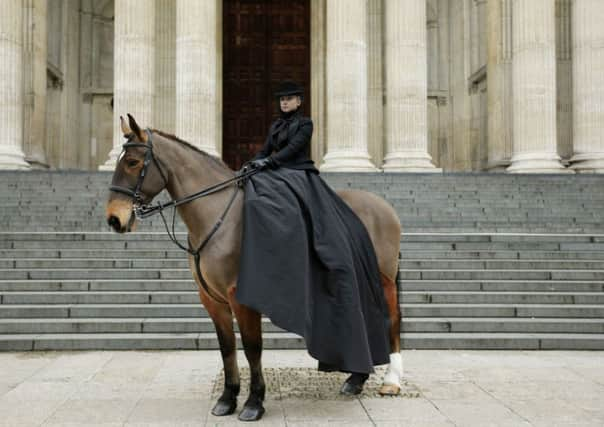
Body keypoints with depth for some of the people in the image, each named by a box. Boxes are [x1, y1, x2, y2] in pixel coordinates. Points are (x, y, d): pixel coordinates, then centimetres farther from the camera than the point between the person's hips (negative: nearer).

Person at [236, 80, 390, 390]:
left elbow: (292, 148, -12)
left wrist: (267, 162, -25)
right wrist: (251, 166, -3)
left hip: (300, 180, -7)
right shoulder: (276, 125, 24)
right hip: (276, 179, 8)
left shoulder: (305, 124, 3)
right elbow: (265, 151, 17)